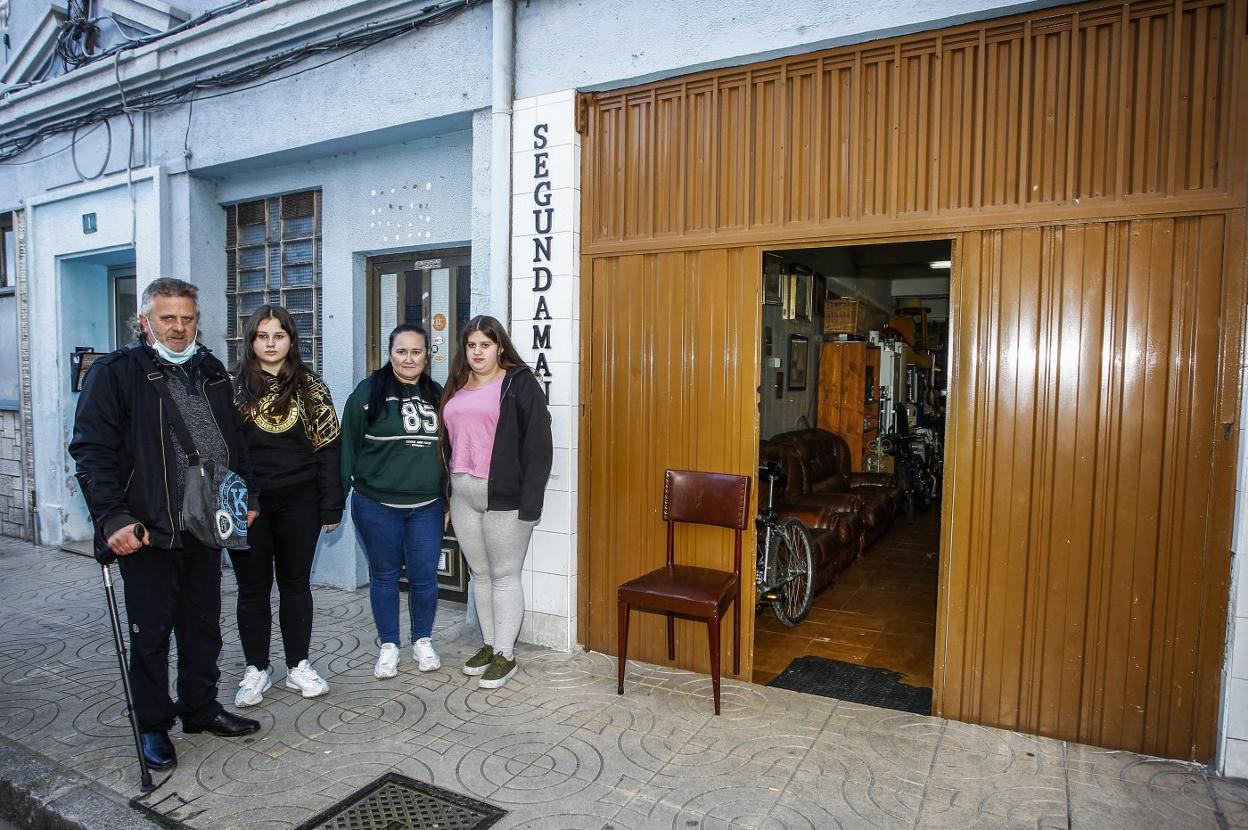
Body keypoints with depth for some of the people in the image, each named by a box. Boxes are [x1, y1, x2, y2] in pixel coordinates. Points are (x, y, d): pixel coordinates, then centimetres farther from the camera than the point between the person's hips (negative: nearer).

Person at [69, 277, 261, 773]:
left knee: (204, 627, 16)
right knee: (150, 635, 8)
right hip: (147, 533, -5)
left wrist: (247, 494, 12)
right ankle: (153, 727, 25)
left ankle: (200, 708, 33)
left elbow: (234, 440, 18)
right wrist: (112, 517, -20)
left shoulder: (211, 371, 11)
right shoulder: (115, 373, -7)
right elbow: (92, 451, -12)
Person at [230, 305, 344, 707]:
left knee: (296, 584, 11)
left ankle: (298, 666, 24)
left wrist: (331, 507, -4)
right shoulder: (233, 386, 2)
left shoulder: (311, 387, 2)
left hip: (299, 502, 0)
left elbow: (327, 447, 0)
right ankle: (256, 670, 24)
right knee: (253, 587, 10)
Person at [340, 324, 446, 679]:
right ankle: (388, 647, 26)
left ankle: (423, 642, 28)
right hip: (377, 506, -2)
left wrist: (448, 501, 12)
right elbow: (348, 443, -4)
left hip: (427, 507, 3)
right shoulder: (369, 391, -4)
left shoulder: (437, 395, 8)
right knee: (384, 576, 10)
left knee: (425, 577, 7)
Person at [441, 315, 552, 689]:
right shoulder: (456, 388, 15)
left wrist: (530, 503, -16)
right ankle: (489, 644, 28)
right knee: (479, 574, 15)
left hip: (504, 498, -6)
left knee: (504, 575, 3)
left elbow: (538, 445, -11)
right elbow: (448, 443, 18)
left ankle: (505, 654, 14)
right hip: (462, 496, 6)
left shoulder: (520, 384, -5)